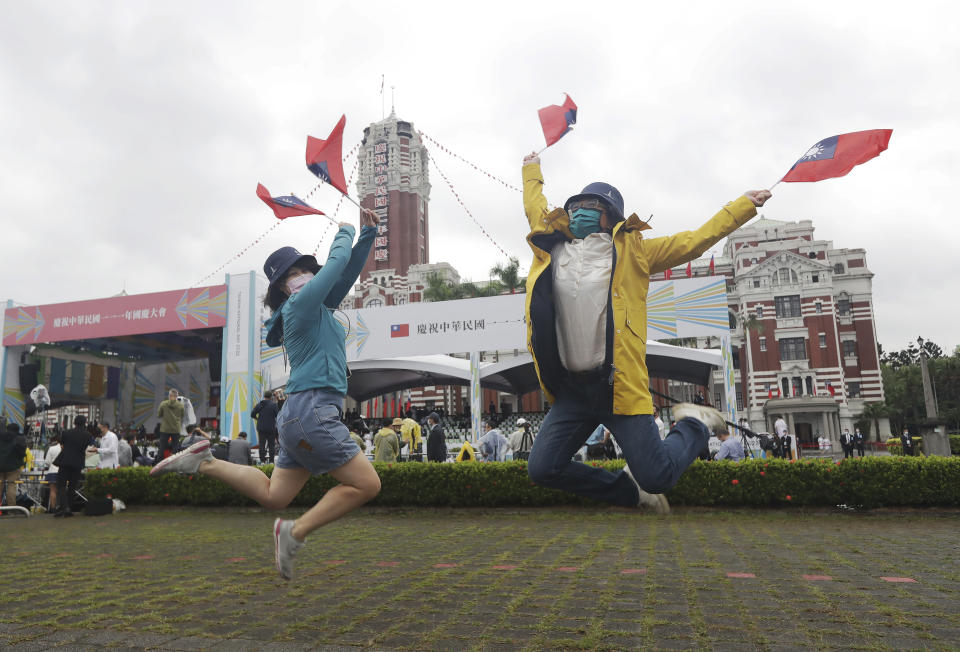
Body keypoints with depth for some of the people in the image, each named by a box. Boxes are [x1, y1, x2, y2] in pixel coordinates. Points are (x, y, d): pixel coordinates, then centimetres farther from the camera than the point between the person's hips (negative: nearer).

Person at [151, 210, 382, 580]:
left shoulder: (318, 308, 19)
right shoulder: (301, 305, -6)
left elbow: (347, 273, 23)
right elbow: (337, 262, -3)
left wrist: (369, 234, 16)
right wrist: (345, 232, 16)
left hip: (300, 415, 10)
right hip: (311, 411, -10)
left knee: (272, 495, 16)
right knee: (366, 484, -11)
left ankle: (204, 463, 17)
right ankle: (296, 533, -5)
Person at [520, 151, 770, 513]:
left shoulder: (631, 251, 6)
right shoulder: (553, 249, 13)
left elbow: (694, 241, 13)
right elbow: (535, 208, 31)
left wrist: (743, 205, 17)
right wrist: (532, 170, 44)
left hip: (618, 385, -4)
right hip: (572, 389, 4)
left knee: (656, 478, -5)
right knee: (542, 469, -2)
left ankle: (695, 425, 29)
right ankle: (630, 491, 21)